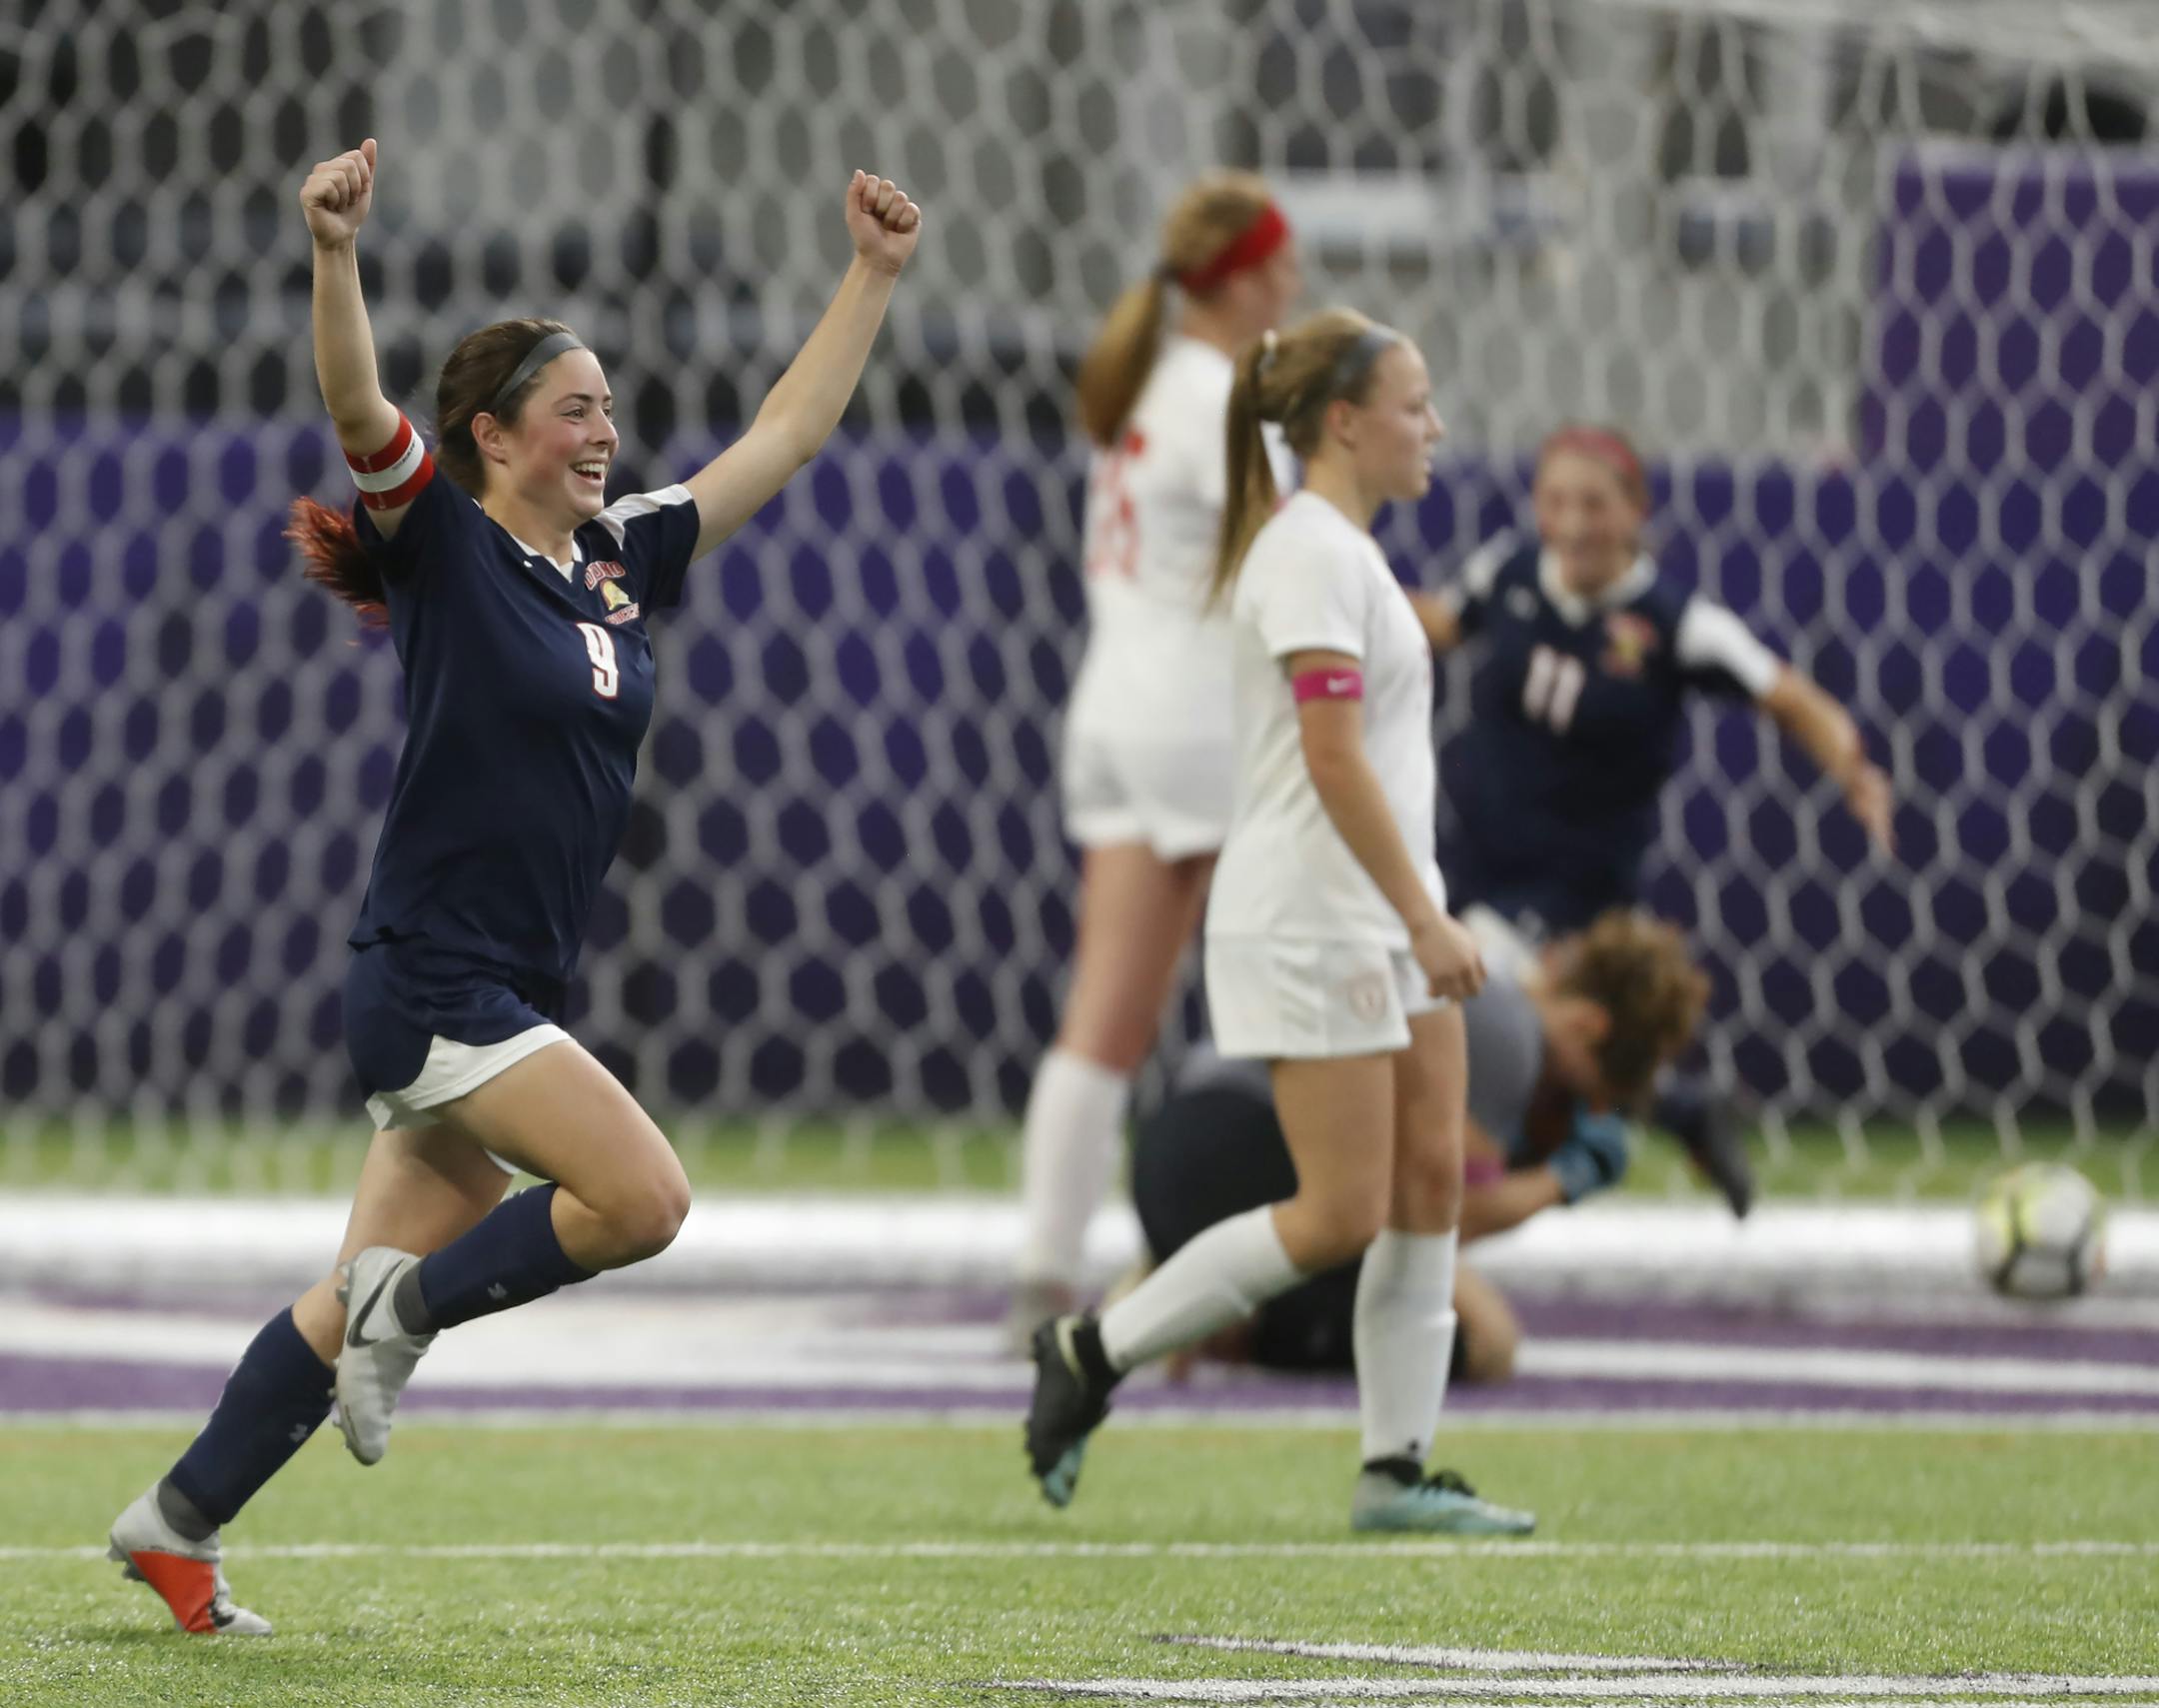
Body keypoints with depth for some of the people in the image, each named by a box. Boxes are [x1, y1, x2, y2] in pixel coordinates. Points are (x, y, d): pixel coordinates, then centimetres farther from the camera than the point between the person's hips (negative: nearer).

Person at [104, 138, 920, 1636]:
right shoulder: (446, 545, -7)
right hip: (431, 983, -7)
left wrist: (875, 276, 16)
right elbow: (361, 415, -25)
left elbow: (787, 436, 19)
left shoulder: (625, 557, 12)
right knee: (645, 1198, -19)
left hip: (509, 998, 7)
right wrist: (335, 256, -41)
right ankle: (408, 1312, 0)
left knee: (375, 1292, 8)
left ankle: (178, 1524, 16)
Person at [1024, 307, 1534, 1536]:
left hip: (1382, 919, 10)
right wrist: (1425, 920, -22)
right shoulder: (1310, 553, -15)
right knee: (1343, 1215, -9)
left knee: (1433, 1180, 3)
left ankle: (1398, 1470, 5)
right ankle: (1091, 1354, 2)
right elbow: (1335, 756, -21)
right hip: (1309, 927, -10)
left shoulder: (1344, 551, 16)